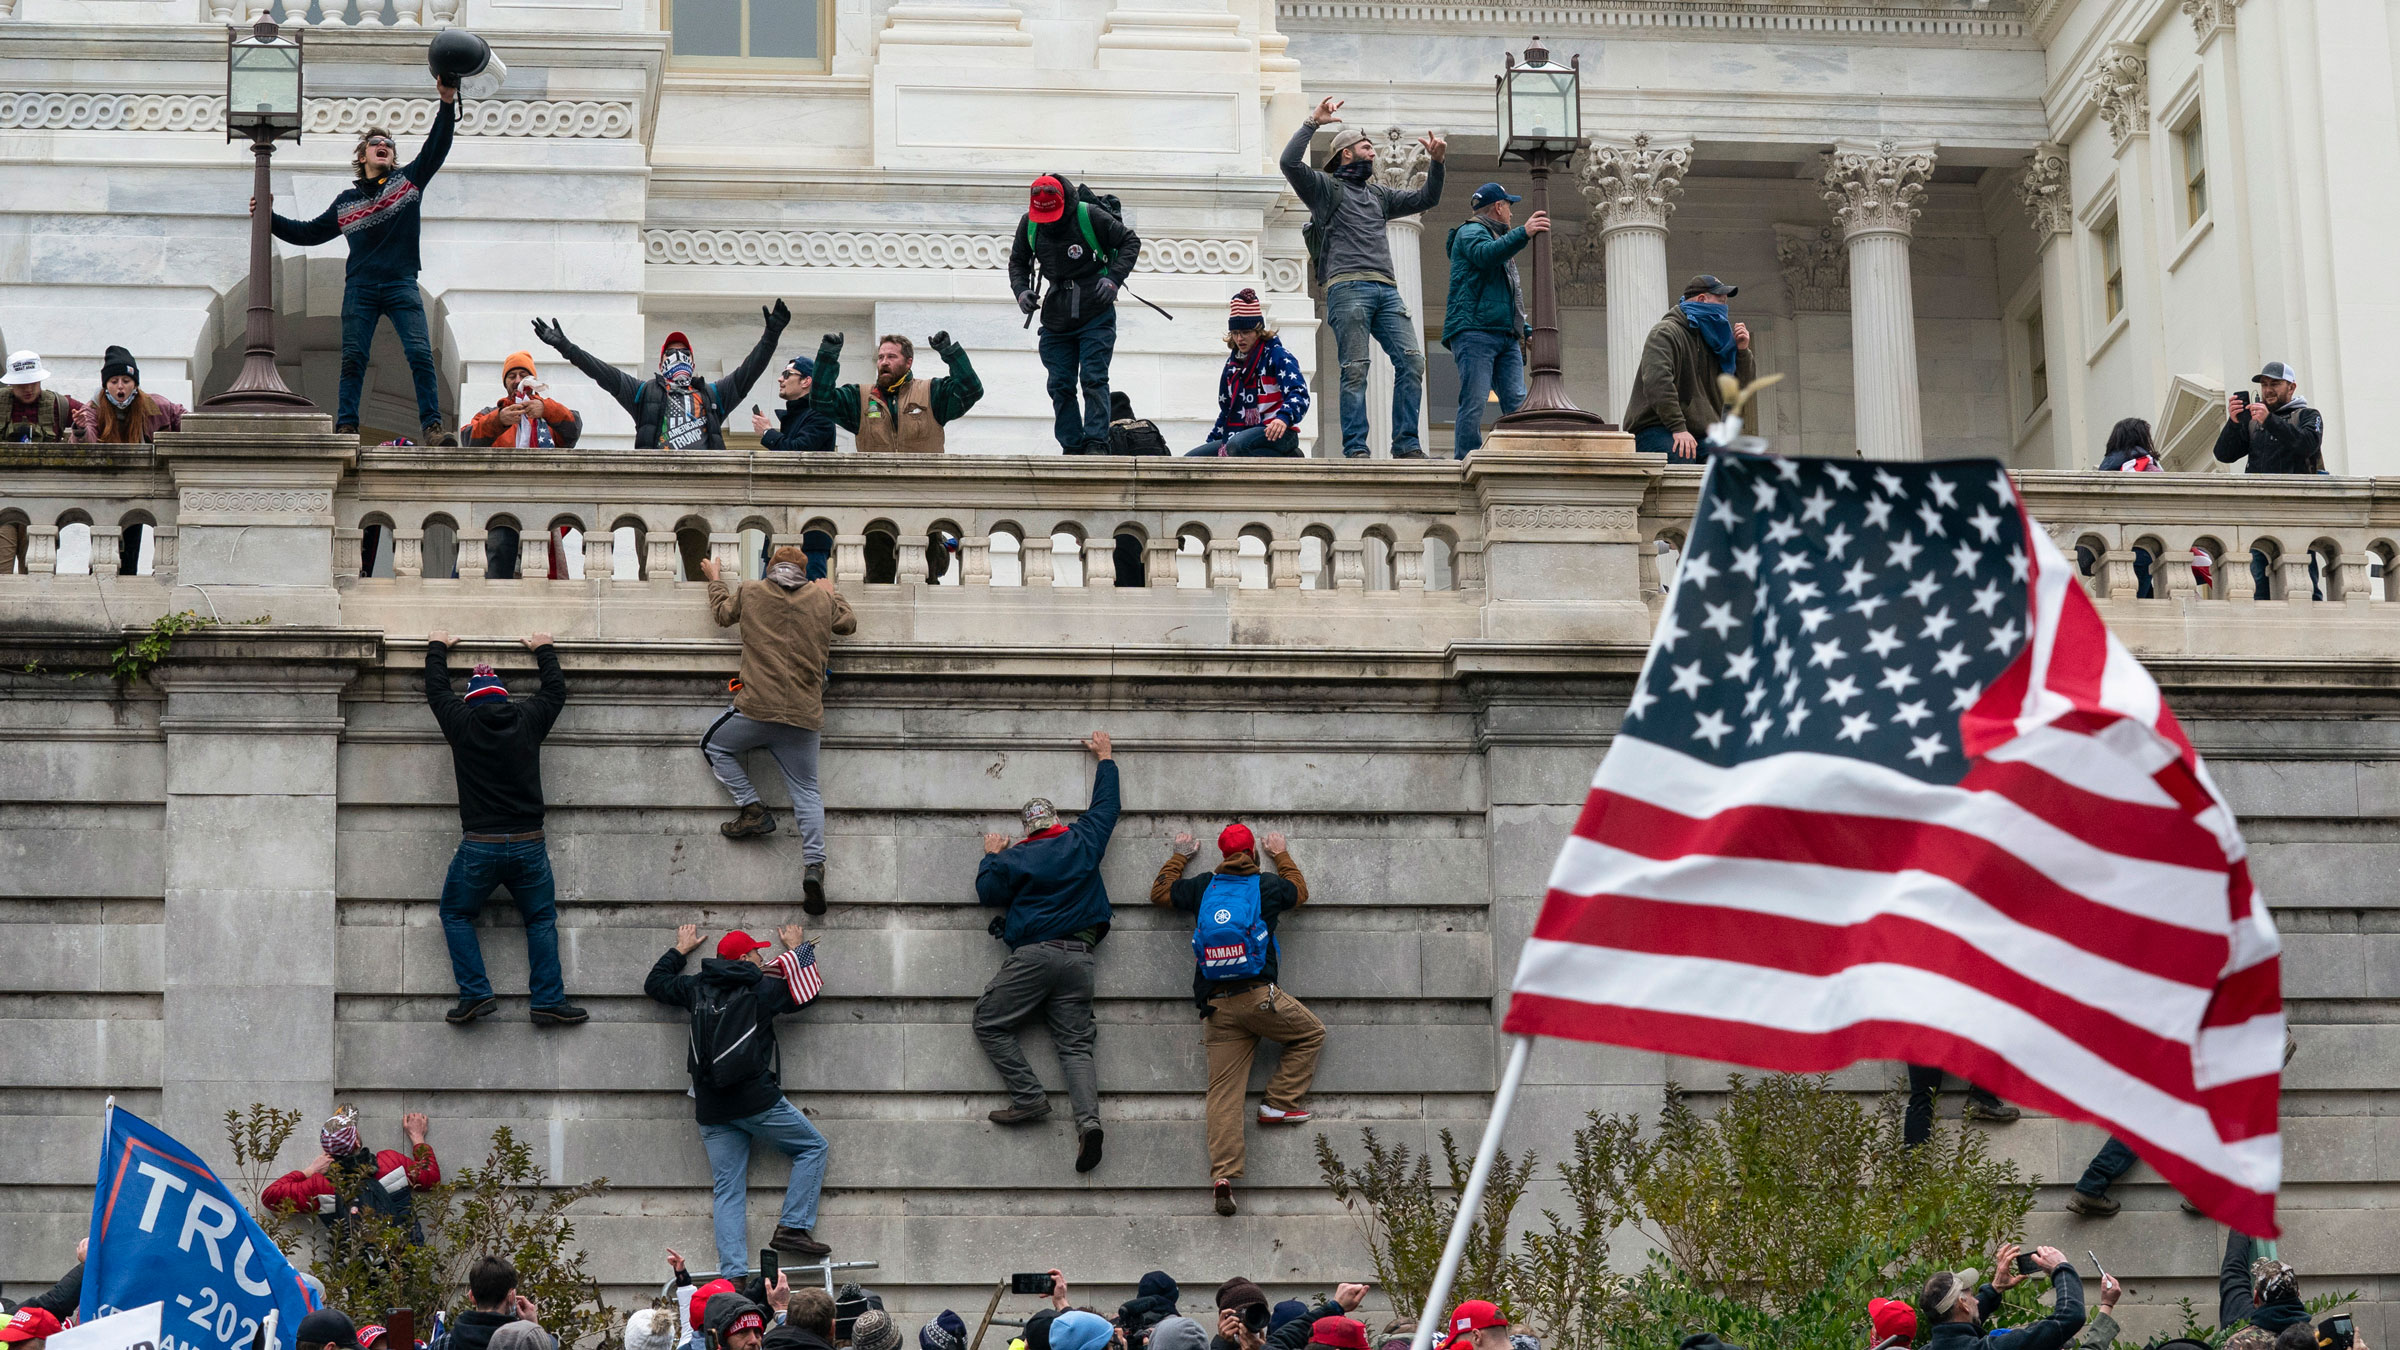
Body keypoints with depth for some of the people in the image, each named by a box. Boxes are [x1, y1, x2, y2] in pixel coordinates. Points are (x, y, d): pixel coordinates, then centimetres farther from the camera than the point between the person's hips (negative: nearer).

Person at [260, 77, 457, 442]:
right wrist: (269, 218, 16)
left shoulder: (409, 180, 12)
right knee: (352, 357, -5)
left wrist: (448, 103, -11)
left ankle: (432, 427, -17)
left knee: (420, 354, -14)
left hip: (401, 285, -2)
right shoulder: (346, 201, 18)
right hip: (360, 286, 2)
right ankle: (346, 427, -4)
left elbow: (437, 146, 2)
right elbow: (309, 233, 25)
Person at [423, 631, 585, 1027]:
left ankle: (475, 994, 0)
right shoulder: (528, 720, 4)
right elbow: (556, 690, 23)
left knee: (456, 914, 15)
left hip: (479, 846, -1)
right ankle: (549, 1000, 2)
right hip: (529, 845, 2)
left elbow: (436, 690, 19)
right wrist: (544, 650, 40)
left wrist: (437, 648, 35)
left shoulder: (461, 723, 0)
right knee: (541, 919, 13)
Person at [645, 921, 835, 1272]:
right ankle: (792, 1228, -1)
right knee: (813, 1147, 11)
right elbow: (806, 991, 15)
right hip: (756, 1099, -5)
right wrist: (797, 949, 30)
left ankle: (732, 1272, -7)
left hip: (711, 1110, 5)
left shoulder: (696, 989, 10)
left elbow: (655, 984, 29)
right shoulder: (761, 989, -1)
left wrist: (679, 950, 42)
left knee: (728, 1190, 5)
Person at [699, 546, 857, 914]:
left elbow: (723, 613, 25)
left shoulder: (751, 592, 5)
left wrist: (715, 579, 44)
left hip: (758, 707, -2)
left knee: (714, 746, 23)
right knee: (806, 792, 7)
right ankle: (814, 864, -11)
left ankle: (752, 809, 9)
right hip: (805, 717, 2)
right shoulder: (822, 598, 9)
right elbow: (849, 623, 27)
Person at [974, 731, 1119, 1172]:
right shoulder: (1083, 842, 12)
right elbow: (1106, 804, 28)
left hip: (1035, 954, -4)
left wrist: (991, 856, 30)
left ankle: (1028, 1097, -10)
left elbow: (988, 892, 14)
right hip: (1080, 958, 4)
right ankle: (1088, 1118, -23)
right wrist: (1104, 757, 40)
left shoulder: (1016, 858, 2)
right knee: (1075, 1044, 0)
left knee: (989, 1024, 4)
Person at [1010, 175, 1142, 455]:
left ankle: (1096, 443, -10)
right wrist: (1021, 290, -1)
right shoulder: (1028, 224, 1)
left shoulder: (1090, 216, -12)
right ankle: (1072, 448, 7)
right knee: (1060, 386, 2)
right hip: (1056, 321, 4)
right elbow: (1018, 261, 18)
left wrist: (1114, 278, -16)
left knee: (1093, 379, -11)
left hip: (1096, 315, -4)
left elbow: (1130, 242, -3)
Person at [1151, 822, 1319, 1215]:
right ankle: (1279, 1103, 12)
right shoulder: (1267, 887, 4)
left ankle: (1223, 1174, -11)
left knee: (1224, 1091, 0)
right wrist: (1281, 855, 44)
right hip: (1260, 995, -3)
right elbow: (1299, 890, 28)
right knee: (1311, 1033, 22)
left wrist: (1180, 856, 42)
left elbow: (1160, 890, 28)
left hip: (1217, 1006, 3)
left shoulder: (1202, 888, 10)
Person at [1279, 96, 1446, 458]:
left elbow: (1425, 199, 34)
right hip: (1348, 288, -6)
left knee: (1412, 361, -9)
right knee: (1355, 370, -11)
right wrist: (1313, 122, -2)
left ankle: (1406, 445, -7)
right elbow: (1289, 162, -4)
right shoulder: (1324, 187, 12)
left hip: (1386, 290, 6)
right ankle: (1355, 449, -10)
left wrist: (1436, 162, 21)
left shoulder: (1378, 195, 31)